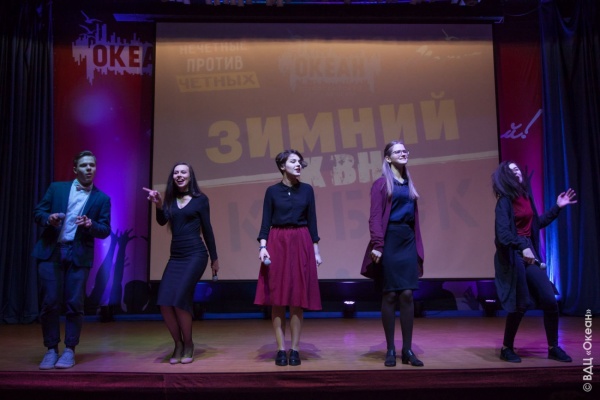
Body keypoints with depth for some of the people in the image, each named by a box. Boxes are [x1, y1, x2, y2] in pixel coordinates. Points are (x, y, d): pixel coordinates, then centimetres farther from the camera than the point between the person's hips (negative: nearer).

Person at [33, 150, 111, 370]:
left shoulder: (102, 198, 7)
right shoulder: (56, 188, 10)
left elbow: (105, 230, 2)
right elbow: (37, 212, 7)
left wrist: (90, 225, -18)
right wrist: (48, 218, -14)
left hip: (79, 255, 0)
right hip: (50, 252, 1)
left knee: (74, 304, 0)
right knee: (49, 303, 1)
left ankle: (69, 350, 12)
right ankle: (51, 349, 14)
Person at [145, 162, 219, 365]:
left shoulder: (200, 199, 1)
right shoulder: (170, 199, 11)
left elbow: (207, 229, 3)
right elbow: (162, 221, -4)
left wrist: (214, 258, 5)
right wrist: (158, 205, -24)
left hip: (195, 254, -4)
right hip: (175, 256, 5)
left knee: (179, 299, -15)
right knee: (164, 302, -5)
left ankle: (188, 344, 8)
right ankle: (178, 344, 16)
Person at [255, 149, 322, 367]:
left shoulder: (307, 190, 7)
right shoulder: (272, 191, 4)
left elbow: (312, 221, 7)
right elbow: (266, 221, 1)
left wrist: (316, 250, 3)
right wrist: (263, 246, -12)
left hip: (301, 244, 1)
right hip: (277, 243, -1)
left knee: (298, 299, 1)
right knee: (277, 299, 0)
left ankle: (294, 349, 11)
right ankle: (281, 349, 10)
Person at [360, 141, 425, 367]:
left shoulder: (409, 184, 17)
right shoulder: (381, 183, 0)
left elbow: (414, 217, 17)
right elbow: (375, 217, -8)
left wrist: (418, 247, 13)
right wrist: (377, 245, -19)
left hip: (408, 241, 5)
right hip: (390, 240, -5)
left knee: (407, 294, 0)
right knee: (390, 295, -1)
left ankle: (407, 349, 8)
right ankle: (390, 349, 10)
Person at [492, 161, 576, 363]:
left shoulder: (526, 196, 10)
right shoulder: (504, 201, -11)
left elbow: (537, 224, 20)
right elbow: (503, 233, -23)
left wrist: (557, 207, 21)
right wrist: (522, 247, -37)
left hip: (529, 252, 7)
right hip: (512, 257, -7)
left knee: (550, 301, 3)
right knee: (519, 305, -3)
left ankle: (553, 348, 20)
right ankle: (507, 348, 15)